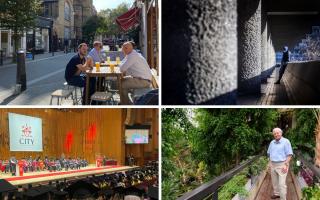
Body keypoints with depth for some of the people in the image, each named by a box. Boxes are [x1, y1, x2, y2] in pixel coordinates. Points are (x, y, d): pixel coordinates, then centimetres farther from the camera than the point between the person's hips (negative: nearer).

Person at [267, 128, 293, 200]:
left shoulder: (286, 142, -12)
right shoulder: (272, 143, 7)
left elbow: (289, 155, -14)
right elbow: (269, 153, 19)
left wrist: (286, 165, -21)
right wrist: (271, 163, 10)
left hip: (282, 165, -6)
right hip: (273, 165, 6)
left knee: (281, 184, -9)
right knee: (274, 181, 17)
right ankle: (276, 194, 34)